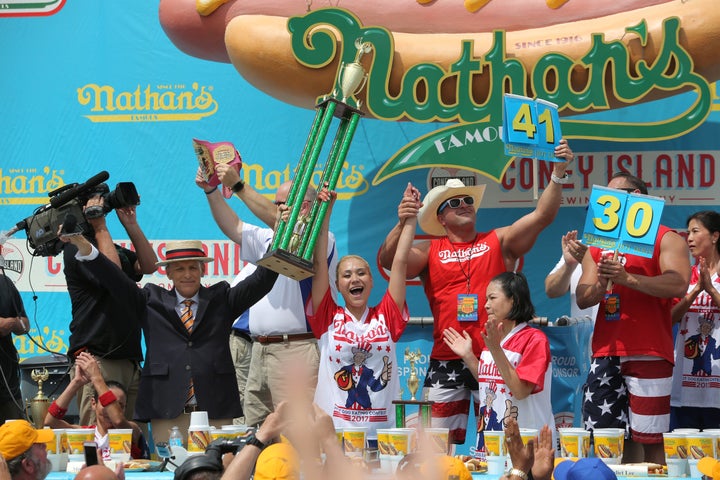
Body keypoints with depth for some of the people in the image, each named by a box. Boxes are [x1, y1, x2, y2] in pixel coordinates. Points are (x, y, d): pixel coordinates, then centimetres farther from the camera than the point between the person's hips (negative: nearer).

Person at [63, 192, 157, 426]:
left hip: (129, 360, 8)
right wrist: (101, 227, -10)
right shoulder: (77, 247, -4)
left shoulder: (114, 248, 22)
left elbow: (148, 266, 11)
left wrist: (131, 224, 4)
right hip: (98, 360, -8)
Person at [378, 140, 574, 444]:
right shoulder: (429, 251, 8)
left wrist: (558, 174, -15)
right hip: (446, 362, 1)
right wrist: (402, 225, -23)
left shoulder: (499, 242, 8)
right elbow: (388, 261, -6)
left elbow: (542, 216, -2)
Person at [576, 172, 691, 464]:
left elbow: (678, 286, -14)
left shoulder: (665, 239, 3)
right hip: (605, 354, 6)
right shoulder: (598, 246, 21)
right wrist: (601, 284, -10)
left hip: (648, 354, -6)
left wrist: (627, 278, -22)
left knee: (648, 438, -7)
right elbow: (582, 299, 12)